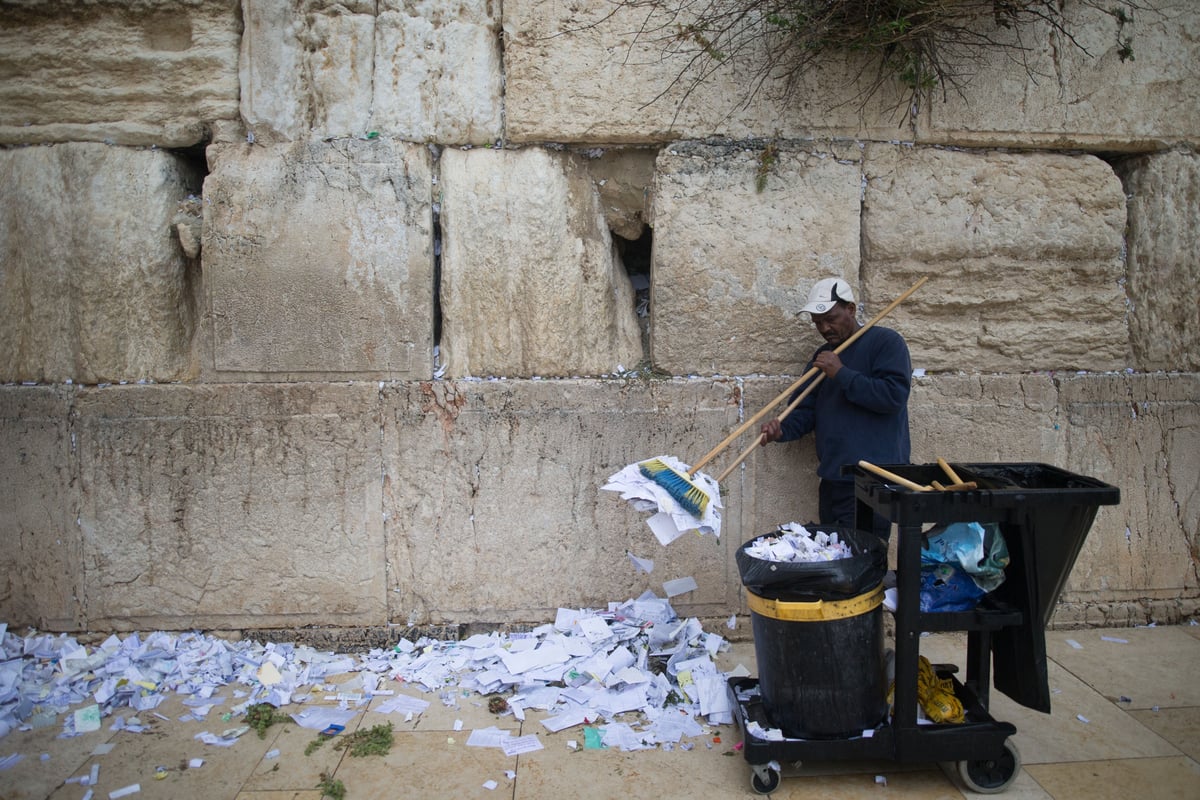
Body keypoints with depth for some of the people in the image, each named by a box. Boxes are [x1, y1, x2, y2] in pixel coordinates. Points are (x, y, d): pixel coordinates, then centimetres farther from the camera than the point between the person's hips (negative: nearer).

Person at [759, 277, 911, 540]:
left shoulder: (886, 342, -4)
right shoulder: (822, 356, 17)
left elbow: (894, 396, -18)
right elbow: (807, 409, 12)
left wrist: (842, 374, -17)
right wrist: (784, 429, -9)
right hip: (832, 480, 7)